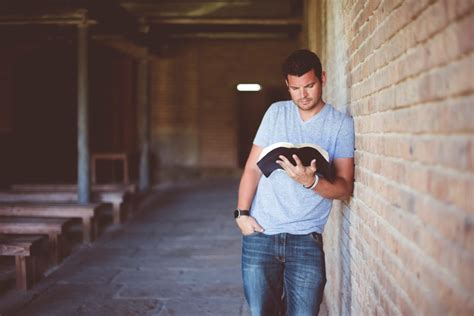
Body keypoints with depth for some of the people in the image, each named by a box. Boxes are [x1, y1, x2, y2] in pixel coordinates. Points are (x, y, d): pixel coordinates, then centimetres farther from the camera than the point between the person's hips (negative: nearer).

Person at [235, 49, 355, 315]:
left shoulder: (342, 124, -1)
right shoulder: (276, 112, 9)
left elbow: (345, 189, -6)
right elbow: (253, 167, 8)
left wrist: (310, 181, -25)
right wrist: (242, 213, -3)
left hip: (306, 238, -2)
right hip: (260, 233, 2)